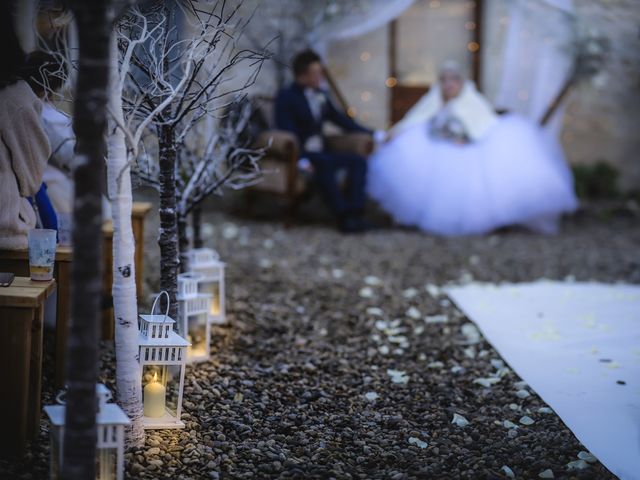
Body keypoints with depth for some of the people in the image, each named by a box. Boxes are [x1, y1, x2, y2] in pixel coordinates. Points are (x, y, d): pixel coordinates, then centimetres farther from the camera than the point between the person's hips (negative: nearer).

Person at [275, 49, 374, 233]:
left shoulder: (321, 96, 18)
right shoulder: (287, 97, -3)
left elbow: (340, 120, 25)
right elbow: (287, 133, -14)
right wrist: (301, 159, -28)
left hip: (318, 153, 7)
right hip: (299, 154, -7)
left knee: (358, 160, -12)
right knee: (324, 162, -36)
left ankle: (354, 212, -25)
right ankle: (343, 215, -37)